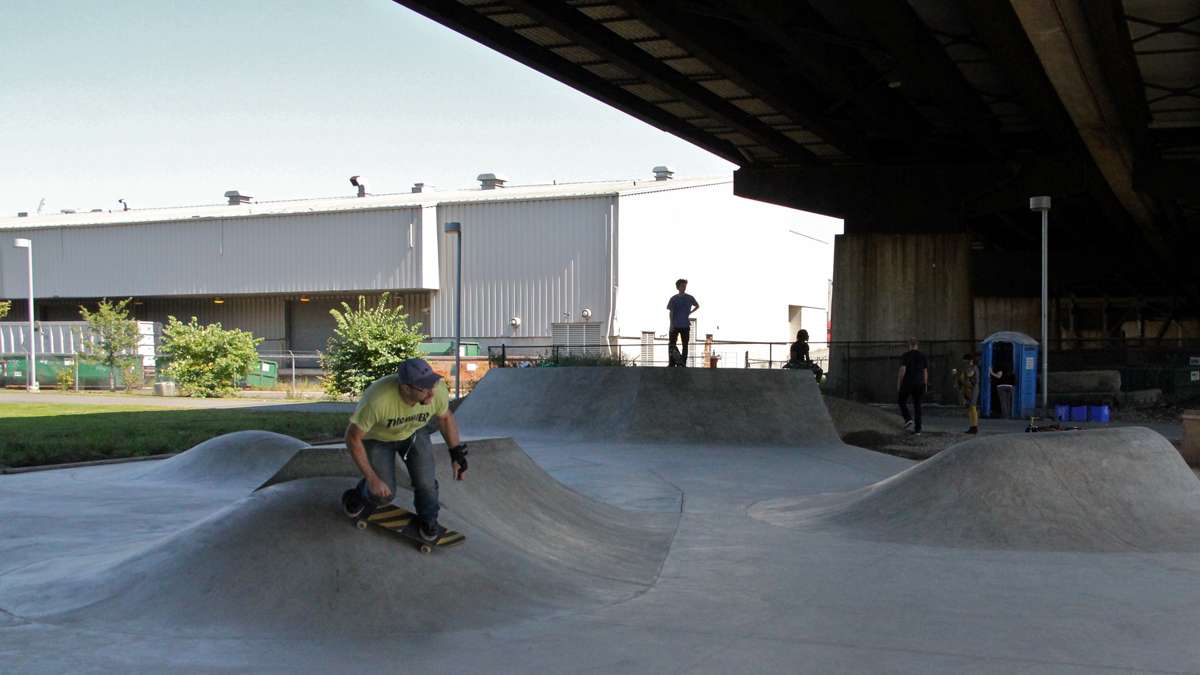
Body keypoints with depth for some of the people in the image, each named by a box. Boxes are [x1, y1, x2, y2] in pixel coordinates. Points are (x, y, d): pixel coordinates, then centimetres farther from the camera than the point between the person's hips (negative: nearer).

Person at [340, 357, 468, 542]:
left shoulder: (438, 390, -32)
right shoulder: (378, 400, -44)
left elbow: (445, 417, -6)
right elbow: (353, 437, -29)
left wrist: (457, 454, -4)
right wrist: (372, 479, -25)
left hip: (414, 432, 3)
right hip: (377, 437, -3)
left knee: (426, 483, -9)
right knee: (383, 494, -6)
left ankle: (428, 521, 23)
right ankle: (361, 497, 30)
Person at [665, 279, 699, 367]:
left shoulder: (690, 298, 3)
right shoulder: (673, 299, 0)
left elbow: (697, 306, 21)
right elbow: (671, 312, -1)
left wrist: (689, 313, 10)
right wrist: (671, 324, -9)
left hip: (686, 326, 1)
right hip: (675, 325, -1)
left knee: (685, 345, 1)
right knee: (672, 344, -3)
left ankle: (682, 363, 3)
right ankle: (671, 363, 1)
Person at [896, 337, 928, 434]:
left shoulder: (905, 356, -8)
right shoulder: (923, 356, 5)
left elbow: (902, 371, -14)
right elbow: (925, 372, 6)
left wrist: (898, 384, -6)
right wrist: (925, 386, 14)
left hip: (907, 384, -4)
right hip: (919, 384, 4)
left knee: (902, 402, 15)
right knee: (917, 406, 8)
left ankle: (908, 419, -8)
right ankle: (917, 428, 3)